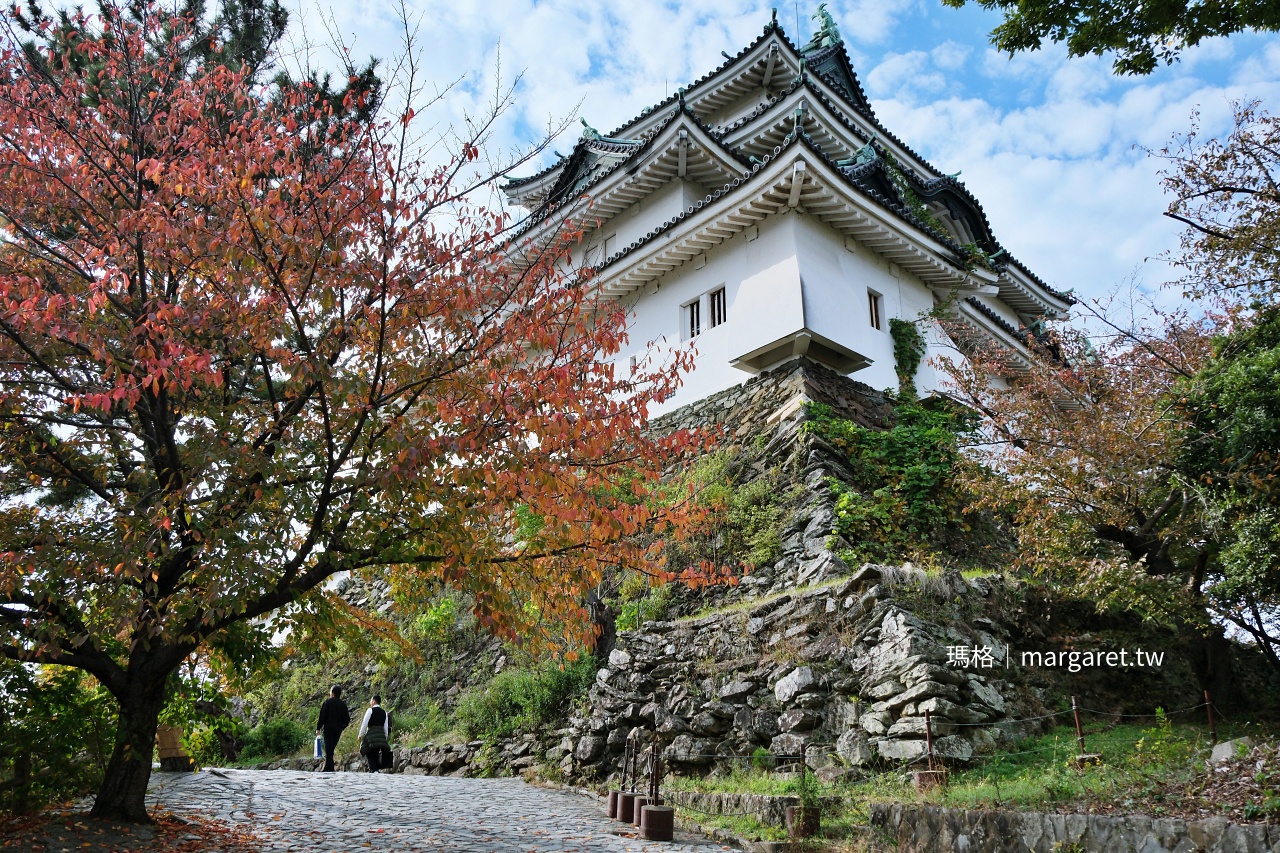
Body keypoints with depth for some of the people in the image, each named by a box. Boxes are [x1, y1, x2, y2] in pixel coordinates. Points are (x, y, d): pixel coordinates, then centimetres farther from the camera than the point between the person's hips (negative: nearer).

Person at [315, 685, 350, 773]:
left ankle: (329, 768, -13)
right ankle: (327, 768, 18)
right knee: (331, 748, 15)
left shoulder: (328, 702, -4)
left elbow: (322, 716, -9)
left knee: (328, 749, -6)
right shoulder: (343, 704, 9)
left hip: (328, 729, -4)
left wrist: (318, 728, -5)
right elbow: (347, 719, 9)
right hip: (338, 731, 5)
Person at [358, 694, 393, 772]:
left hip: (371, 735, -5)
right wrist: (385, 738, 18)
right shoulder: (384, 713, 14)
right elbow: (386, 727, 13)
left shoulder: (370, 710, -2)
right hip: (381, 736, 5)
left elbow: (364, 724, -6)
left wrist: (361, 735, 1)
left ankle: (374, 770, -20)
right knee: (376, 756, 12)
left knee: (370, 755, -4)